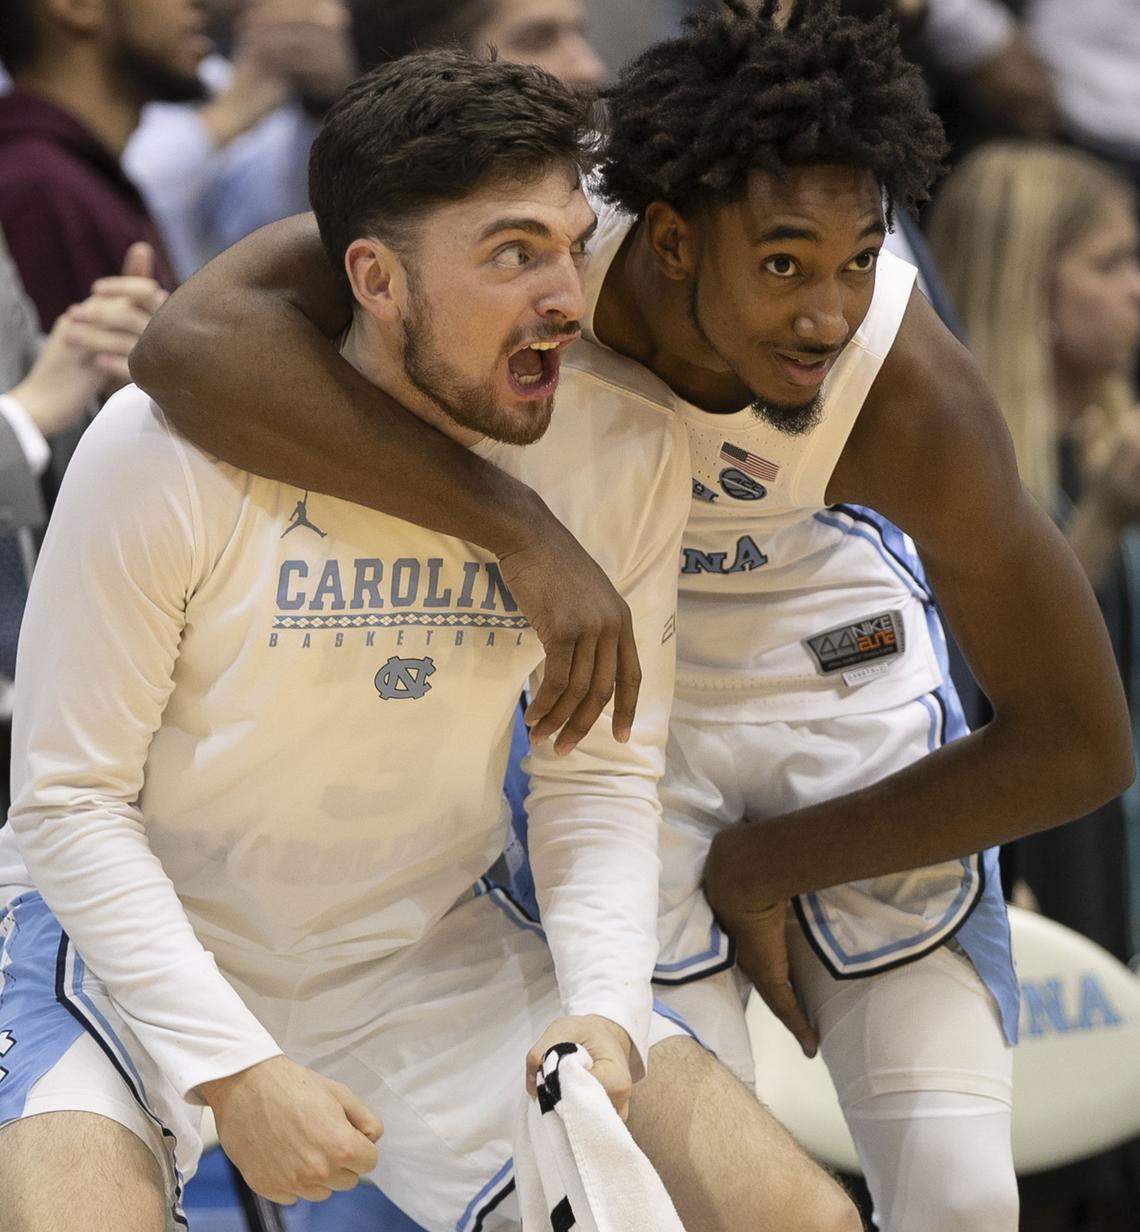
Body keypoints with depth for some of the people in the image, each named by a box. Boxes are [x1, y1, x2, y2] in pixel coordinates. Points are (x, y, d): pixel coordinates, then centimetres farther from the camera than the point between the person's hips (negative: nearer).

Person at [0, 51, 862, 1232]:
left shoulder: (624, 451, -10)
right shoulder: (169, 449, -22)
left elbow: (599, 774, -1)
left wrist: (604, 1009, -19)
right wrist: (233, 1070, -24)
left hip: (425, 953, 4)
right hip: (139, 942, -3)